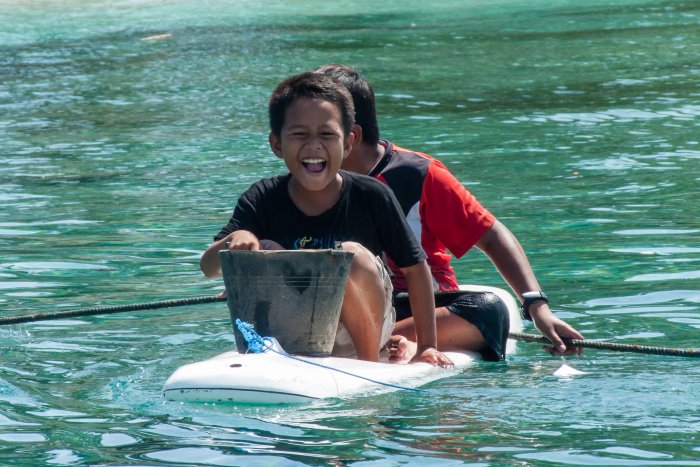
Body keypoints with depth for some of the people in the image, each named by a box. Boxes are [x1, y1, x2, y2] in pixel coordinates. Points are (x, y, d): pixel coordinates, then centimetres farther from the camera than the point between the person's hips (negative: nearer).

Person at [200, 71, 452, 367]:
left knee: (354, 256, -28)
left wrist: (427, 346, -7)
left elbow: (414, 267, -4)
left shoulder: (371, 196, -11)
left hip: (361, 327, -1)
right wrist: (232, 242, -39)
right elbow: (208, 269, -16)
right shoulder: (261, 200, -8)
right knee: (266, 251, -22)